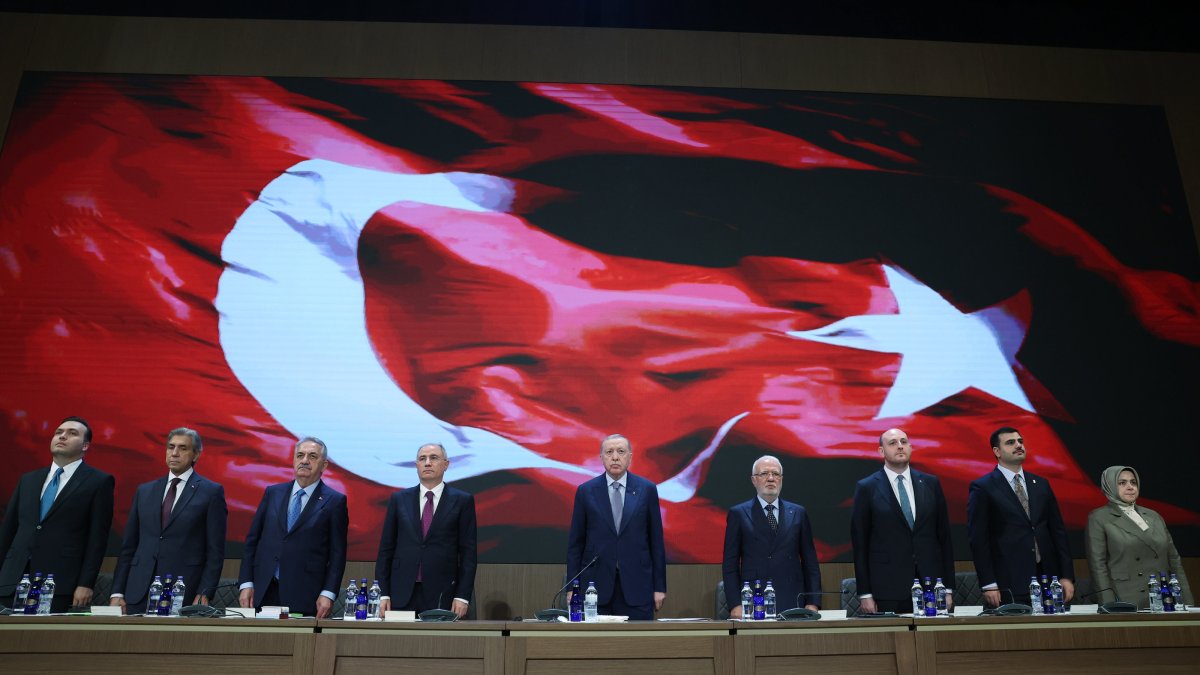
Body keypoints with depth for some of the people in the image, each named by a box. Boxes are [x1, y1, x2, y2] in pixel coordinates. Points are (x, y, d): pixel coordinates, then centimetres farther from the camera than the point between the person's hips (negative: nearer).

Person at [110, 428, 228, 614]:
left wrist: (204, 594, -11)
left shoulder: (211, 492, 0)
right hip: (138, 594, 4)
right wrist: (117, 593, 7)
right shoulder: (144, 491, 14)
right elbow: (128, 546, 13)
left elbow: (215, 551, -3)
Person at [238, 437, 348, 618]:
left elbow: (337, 553, -2)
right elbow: (252, 540, 12)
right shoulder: (272, 493, 11)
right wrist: (246, 584, 5)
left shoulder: (334, 501, 0)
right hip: (263, 593, 3)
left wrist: (328, 594, -10)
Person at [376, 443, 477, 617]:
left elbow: (468, 551, 0)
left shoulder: (462, 501, 2)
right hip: (402, 595, 2)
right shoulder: (399, 499, 8)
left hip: (442, 596, -1)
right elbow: (386, 548, 8)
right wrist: (383, 593, 2)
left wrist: (462, 596, -6)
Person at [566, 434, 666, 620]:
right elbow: (575, 542, 5)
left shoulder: (647, 490, 3)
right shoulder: (585, 491, 3)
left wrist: (659, 587, 2)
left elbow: (656, 540, 4)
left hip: (636, 586, 0)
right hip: (596, 585, 0)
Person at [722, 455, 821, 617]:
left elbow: (810, 562, 10)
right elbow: (730, 564, 2)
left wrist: (812, 603, 2)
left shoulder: (798, 513, 10)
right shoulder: (738, 514, 3)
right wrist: (735, 605, -6)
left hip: (792, 604, 2)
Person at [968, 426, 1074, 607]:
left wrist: (1067, 576, 7)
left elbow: (1058, 531, 13)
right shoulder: (982, 488, -3)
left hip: (1047, 580, 5)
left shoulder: (1041, 484, 13)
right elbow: (978, 539, -7)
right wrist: (988, 585, -11)